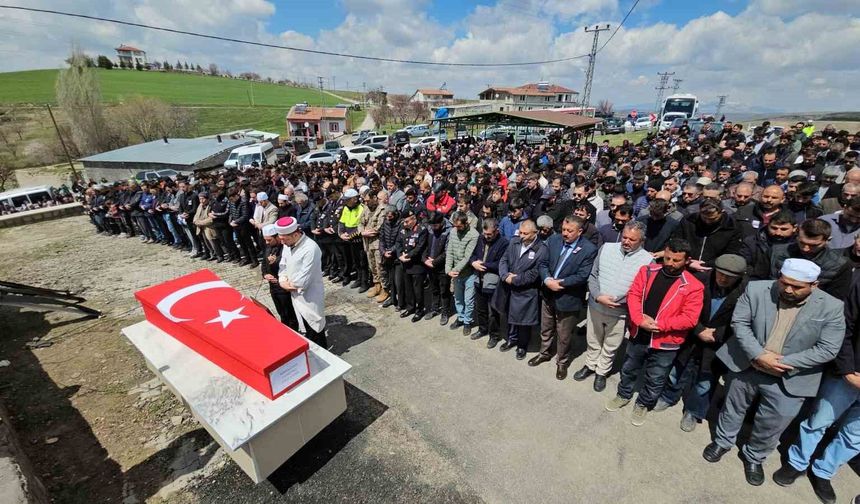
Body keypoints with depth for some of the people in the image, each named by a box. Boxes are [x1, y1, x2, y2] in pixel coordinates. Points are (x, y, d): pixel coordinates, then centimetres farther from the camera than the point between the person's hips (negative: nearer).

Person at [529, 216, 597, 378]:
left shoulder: (589, 249, -17)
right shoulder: (553, 240, -3)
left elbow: (582, 276, -20)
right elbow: (543, 263, -2)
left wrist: (559, 283, -21)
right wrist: (547, 280, -19)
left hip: (568, 299, -4)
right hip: (548, 294, 5)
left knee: (563, 335, 14)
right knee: (546, 328, 24)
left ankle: (562, 362, 39)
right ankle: (544, 353, 48)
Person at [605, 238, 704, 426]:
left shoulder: (692, 286, -13)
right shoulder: (648, 271, -4)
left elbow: (690, 318, -16)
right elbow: (633, 295, -6)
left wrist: (659, 325, -22)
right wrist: (640, 319, -19)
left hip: (665, 343, -2)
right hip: (638, 336, 3)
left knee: (655, 380, 16)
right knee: (629, 370, 22)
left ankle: (643, 404, 40)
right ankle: (623, 395, 46)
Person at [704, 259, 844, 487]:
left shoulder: (831, 307, -13)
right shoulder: (756, 289, -13)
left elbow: (827, 349, -12)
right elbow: (739, 322, -11)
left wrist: (783, 362, -20)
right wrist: (758, 355, -22)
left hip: (789, 380, 0)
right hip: (746, 366, 1)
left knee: (773, 425, 14)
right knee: (733, 408, 20)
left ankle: (754, 457, 41)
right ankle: (722, 441, 45)